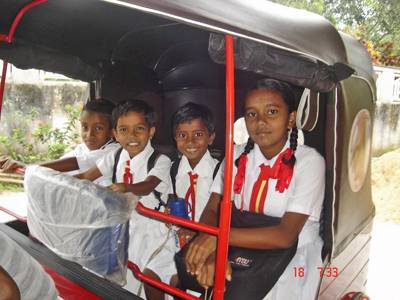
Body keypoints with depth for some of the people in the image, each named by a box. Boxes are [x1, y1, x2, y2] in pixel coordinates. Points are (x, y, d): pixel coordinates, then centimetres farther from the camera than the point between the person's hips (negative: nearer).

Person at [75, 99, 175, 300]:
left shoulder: (160, 161, -14)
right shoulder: (115, 157, 3)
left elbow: (147, 185, -31)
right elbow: (87, 176, 0)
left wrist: (126, 187, -50)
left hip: (152, 225, -5)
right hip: (123, 222, 5)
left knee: (150, 274, -16)